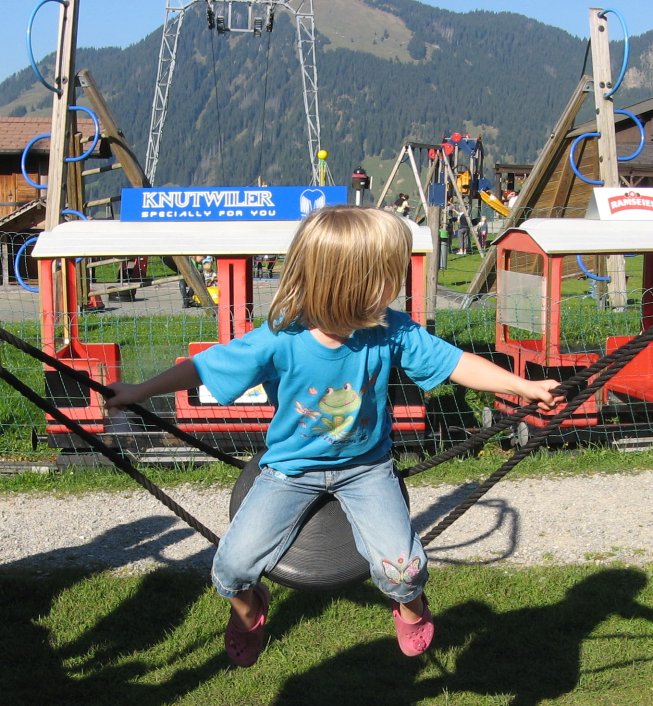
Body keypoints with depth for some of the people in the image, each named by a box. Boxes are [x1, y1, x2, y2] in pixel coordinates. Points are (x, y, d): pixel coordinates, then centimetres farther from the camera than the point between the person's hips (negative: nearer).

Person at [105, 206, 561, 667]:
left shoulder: (392, 333, -17)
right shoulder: (279, 341, -24)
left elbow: (456, 362, -7)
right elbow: (202, 368, -15)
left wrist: (525, 386, -7)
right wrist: (140, 392, -12)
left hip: (366, 466, 1)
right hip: (292, 467, -1)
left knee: (403, 568, -17)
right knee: (232, 567, -12)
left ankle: (410, 607, 24)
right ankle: (249, 609, 28)